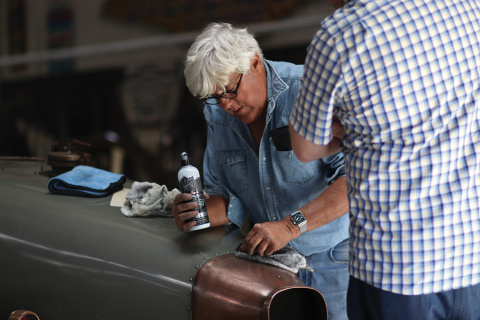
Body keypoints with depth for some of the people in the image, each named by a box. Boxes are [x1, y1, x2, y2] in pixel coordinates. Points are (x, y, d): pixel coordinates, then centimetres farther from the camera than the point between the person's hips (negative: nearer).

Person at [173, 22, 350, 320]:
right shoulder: (217, 114, 2)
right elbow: (227, 196, 9)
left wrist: (291, 225, -34)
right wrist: (200, 213, -14)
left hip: (333, 256, -5)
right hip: (273, 260, 5)